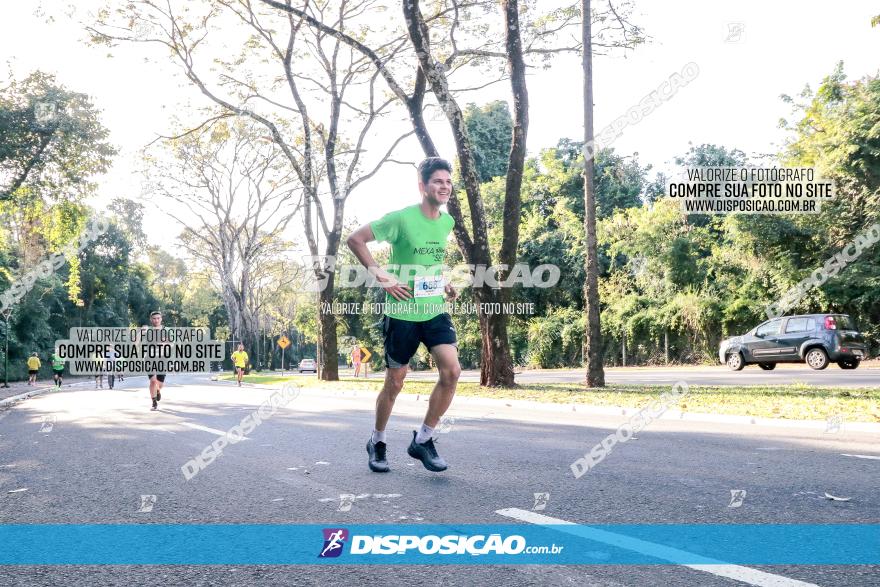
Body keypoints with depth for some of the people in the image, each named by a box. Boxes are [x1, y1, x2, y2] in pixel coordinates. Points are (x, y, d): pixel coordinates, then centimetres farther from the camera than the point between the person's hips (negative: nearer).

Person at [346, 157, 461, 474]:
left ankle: (423, 440, 3)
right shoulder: (401, 218, -14)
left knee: (452, 370, -13)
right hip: (402, 313, -5)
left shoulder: (447, 222, 6)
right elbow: (355, 239, -9)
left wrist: (442, 281, 11)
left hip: (435, 311, 5)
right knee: (395, 382, 6)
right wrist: (380, 274, -16)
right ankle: (377, 442, 30)